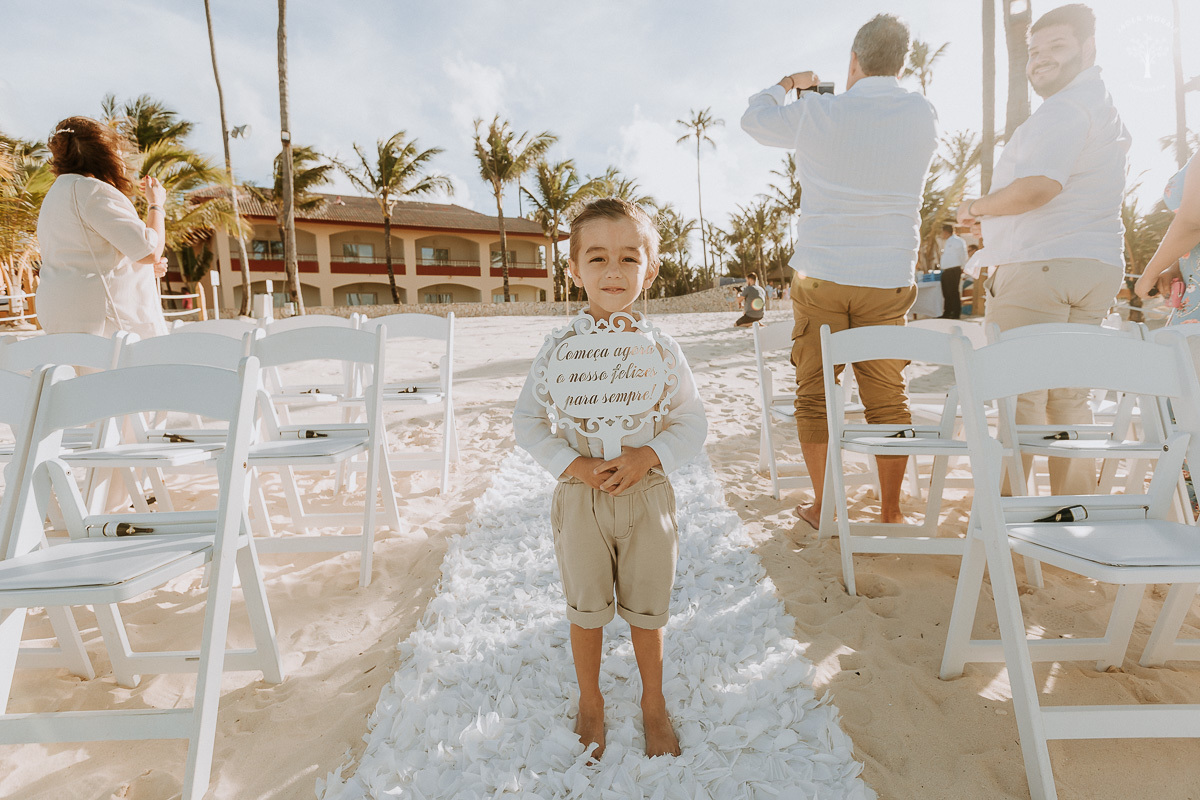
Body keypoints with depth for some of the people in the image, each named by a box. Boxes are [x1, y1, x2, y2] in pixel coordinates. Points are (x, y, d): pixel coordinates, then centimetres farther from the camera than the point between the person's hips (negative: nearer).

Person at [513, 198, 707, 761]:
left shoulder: (661, 348, -6)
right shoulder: (560, 347, -8)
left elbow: (693, 421, -1)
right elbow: (527, 421, -3)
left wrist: (649, 456, -17)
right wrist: (574, 465, -16)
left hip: (648, 494, 1)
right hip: (580, 496, 0)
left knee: (647, 611, 16)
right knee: (586, 609, 18)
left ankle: (654, 705, 44)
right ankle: (590, 704, 45)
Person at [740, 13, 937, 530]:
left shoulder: (816, 114, -4)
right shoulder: (923, 116, 5)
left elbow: (754, 118, 14)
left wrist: (788, 84, 33)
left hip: (820, 277, -2)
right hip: (889, 279, 2)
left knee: (814, 394, 7)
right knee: (888, 398, 9)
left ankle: (822, 508, 13)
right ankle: (891, 511, 17)